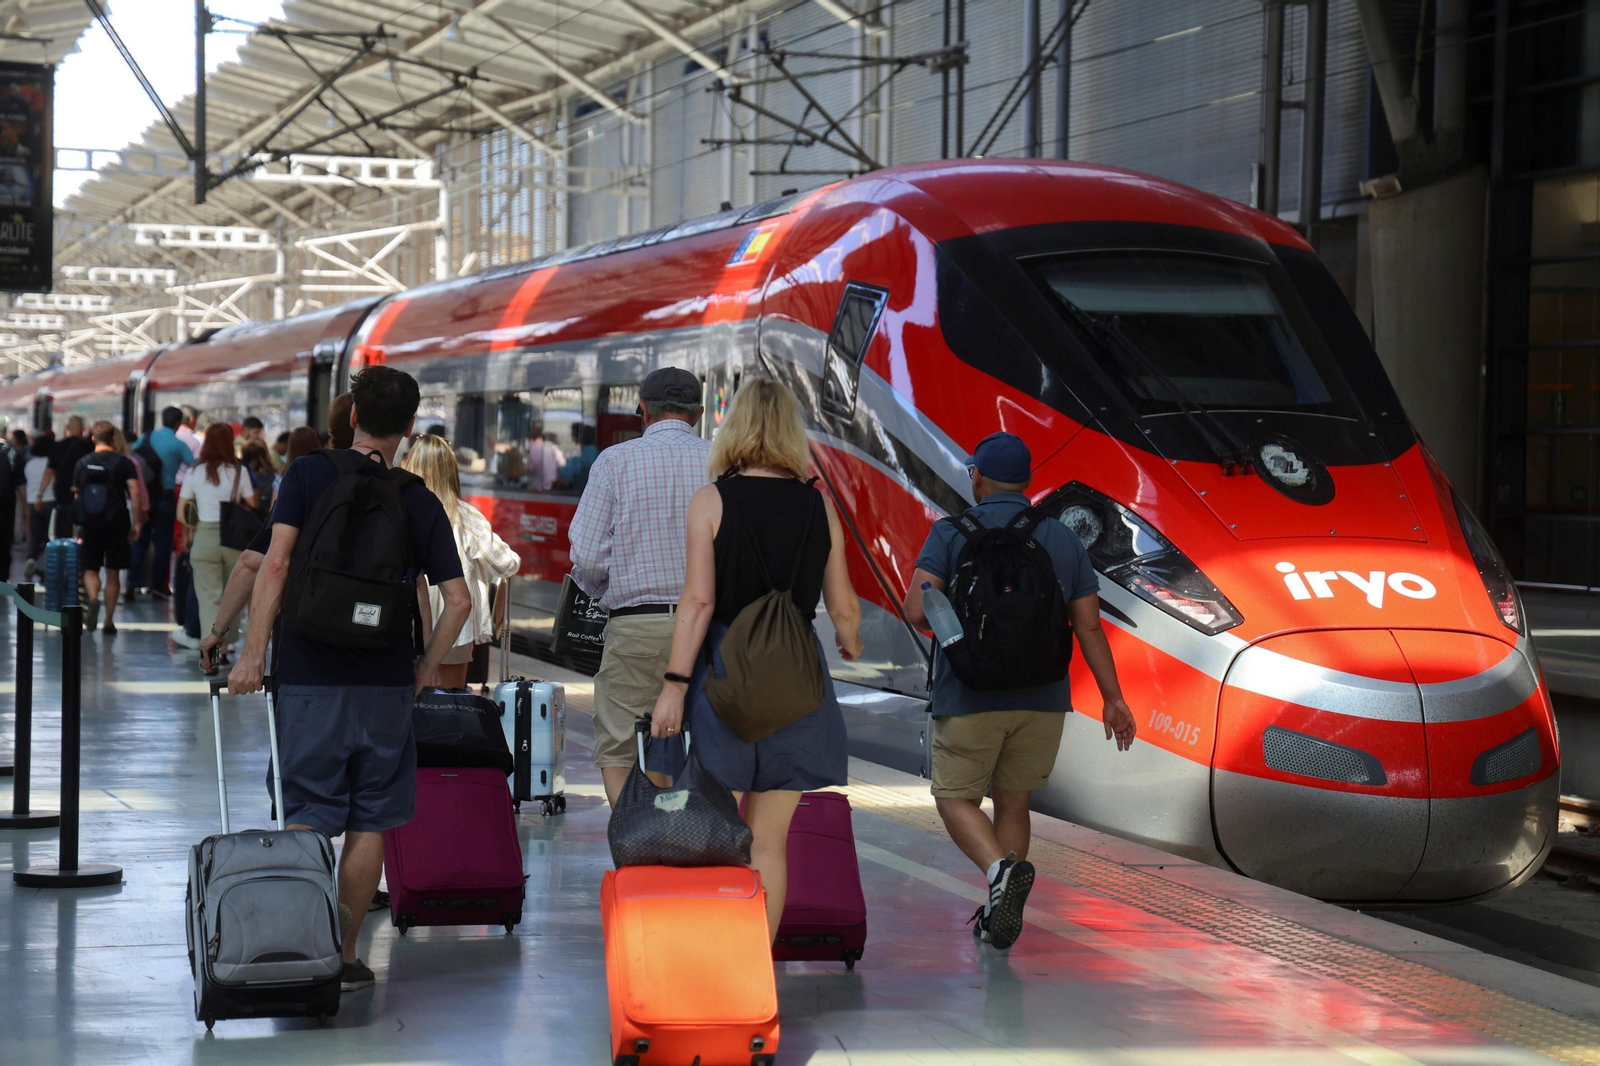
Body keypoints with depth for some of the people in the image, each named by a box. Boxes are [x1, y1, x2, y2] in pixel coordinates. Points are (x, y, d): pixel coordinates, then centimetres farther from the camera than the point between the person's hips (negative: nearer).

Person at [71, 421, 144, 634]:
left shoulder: (82, 463, 5)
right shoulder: (123, 463, -3)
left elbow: (76, 494, 13)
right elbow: (134, 494, -12)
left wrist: (81, 521, 26)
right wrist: (137, 522, -8)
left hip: (89, 523, 1)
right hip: (116, 524, -1)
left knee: (90, 568, 11)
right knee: (113, 572, 8)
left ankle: (93, 599, -21)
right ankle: (109, 621, 9)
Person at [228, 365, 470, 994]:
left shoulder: (309, 473, -1)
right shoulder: (420, 502, 4)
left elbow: (276, 565, -10)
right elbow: (458, 600, -2)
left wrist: (253, 654, -7)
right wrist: (426, 669, 10)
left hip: (309, 675, -1)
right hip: (385, 681, 1)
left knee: (307, 814, 4)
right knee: (370, 821, 9)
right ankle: (343, 956, 10)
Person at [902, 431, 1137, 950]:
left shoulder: (952, 533, -5)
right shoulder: (1064, 540, 5)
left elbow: (916, 609, -15)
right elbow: (1089, 625, 2)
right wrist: (1113, 699, 5)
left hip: (971, 697, -4)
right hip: (1042, 698, 4)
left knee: (956, 800, 10)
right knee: (1012, 801, 18)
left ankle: (1002, 869, -18)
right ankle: (997, 919, 16)